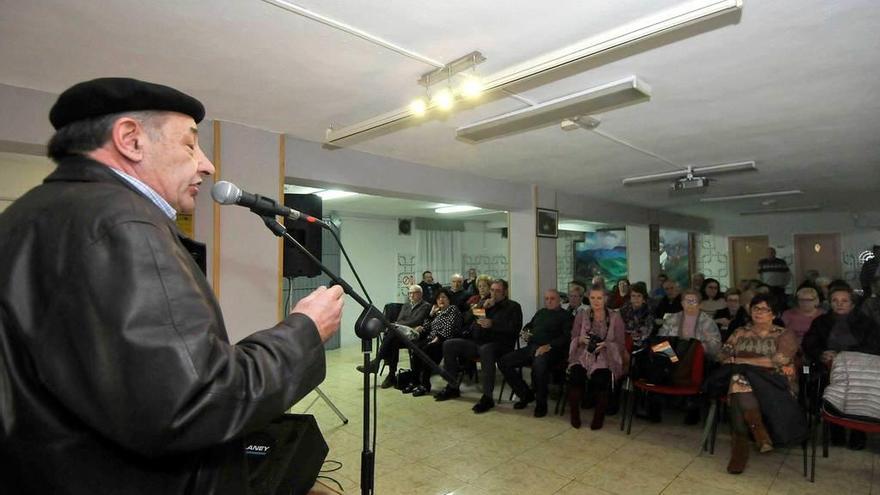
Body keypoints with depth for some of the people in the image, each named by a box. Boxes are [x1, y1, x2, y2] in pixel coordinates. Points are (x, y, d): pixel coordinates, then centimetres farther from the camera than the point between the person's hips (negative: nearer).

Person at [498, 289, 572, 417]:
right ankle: (526, 394, 5)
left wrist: (549, 346, -22)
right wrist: (524, 333, 12)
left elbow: (566, 337, -8)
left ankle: (541, 403, -15)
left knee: (539, 365, -40)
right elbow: (528, 326, 37)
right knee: (503, 362, -10)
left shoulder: (565, 315, 7)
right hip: (531, 347, 7)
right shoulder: (541, 312, 27)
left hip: (551, 349, -7)